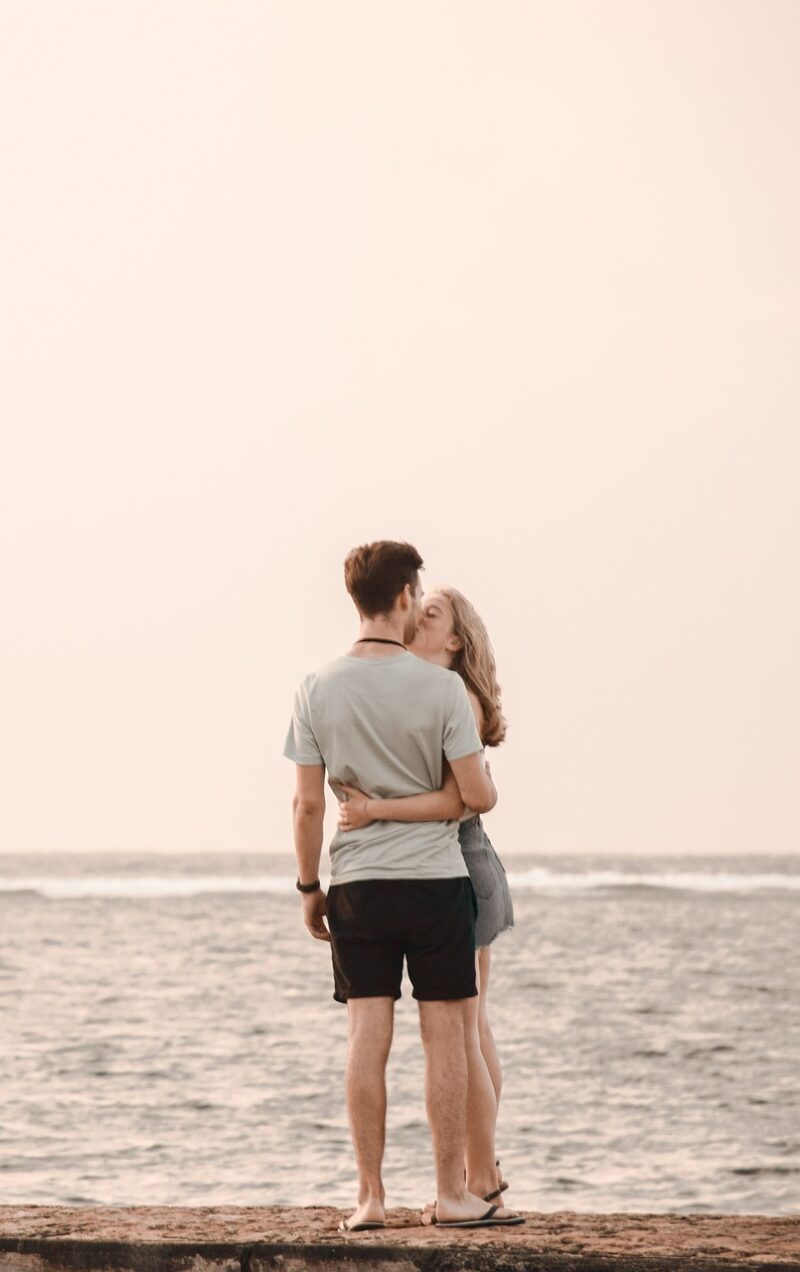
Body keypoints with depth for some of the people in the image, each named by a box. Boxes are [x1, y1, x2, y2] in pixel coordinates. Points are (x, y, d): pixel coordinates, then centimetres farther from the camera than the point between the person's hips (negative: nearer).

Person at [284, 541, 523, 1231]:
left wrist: (309, 887, 8)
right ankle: (453, 1193, 9)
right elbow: (476, 795, -11)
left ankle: (371, 1197, 4)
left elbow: (309, 802, -2)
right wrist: (492, 786, 13)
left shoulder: (317, 690, -2)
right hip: (436, 876, -2)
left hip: (356, 885, 2)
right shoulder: (440, 686, -9)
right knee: (445, 1037, 4)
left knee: (367, 1039, 3)